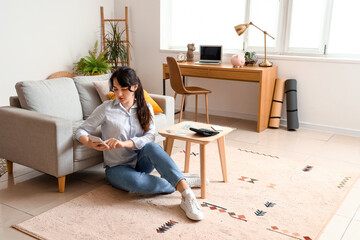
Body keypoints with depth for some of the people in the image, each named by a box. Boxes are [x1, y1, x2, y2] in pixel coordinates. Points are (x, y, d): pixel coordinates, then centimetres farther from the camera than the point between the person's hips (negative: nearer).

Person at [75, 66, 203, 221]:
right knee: (137, 181, -38)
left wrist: (124, 143, -29)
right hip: (117, 167, -1)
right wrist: (92, 144, -26)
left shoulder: (145, 108, 2)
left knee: (152, 147, -35)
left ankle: (186, 193, -42)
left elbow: (150, 137, -12)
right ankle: (178, 184, -19)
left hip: (140, 162, 2)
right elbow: (81, 131, -3)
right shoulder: (106, 108, -4)